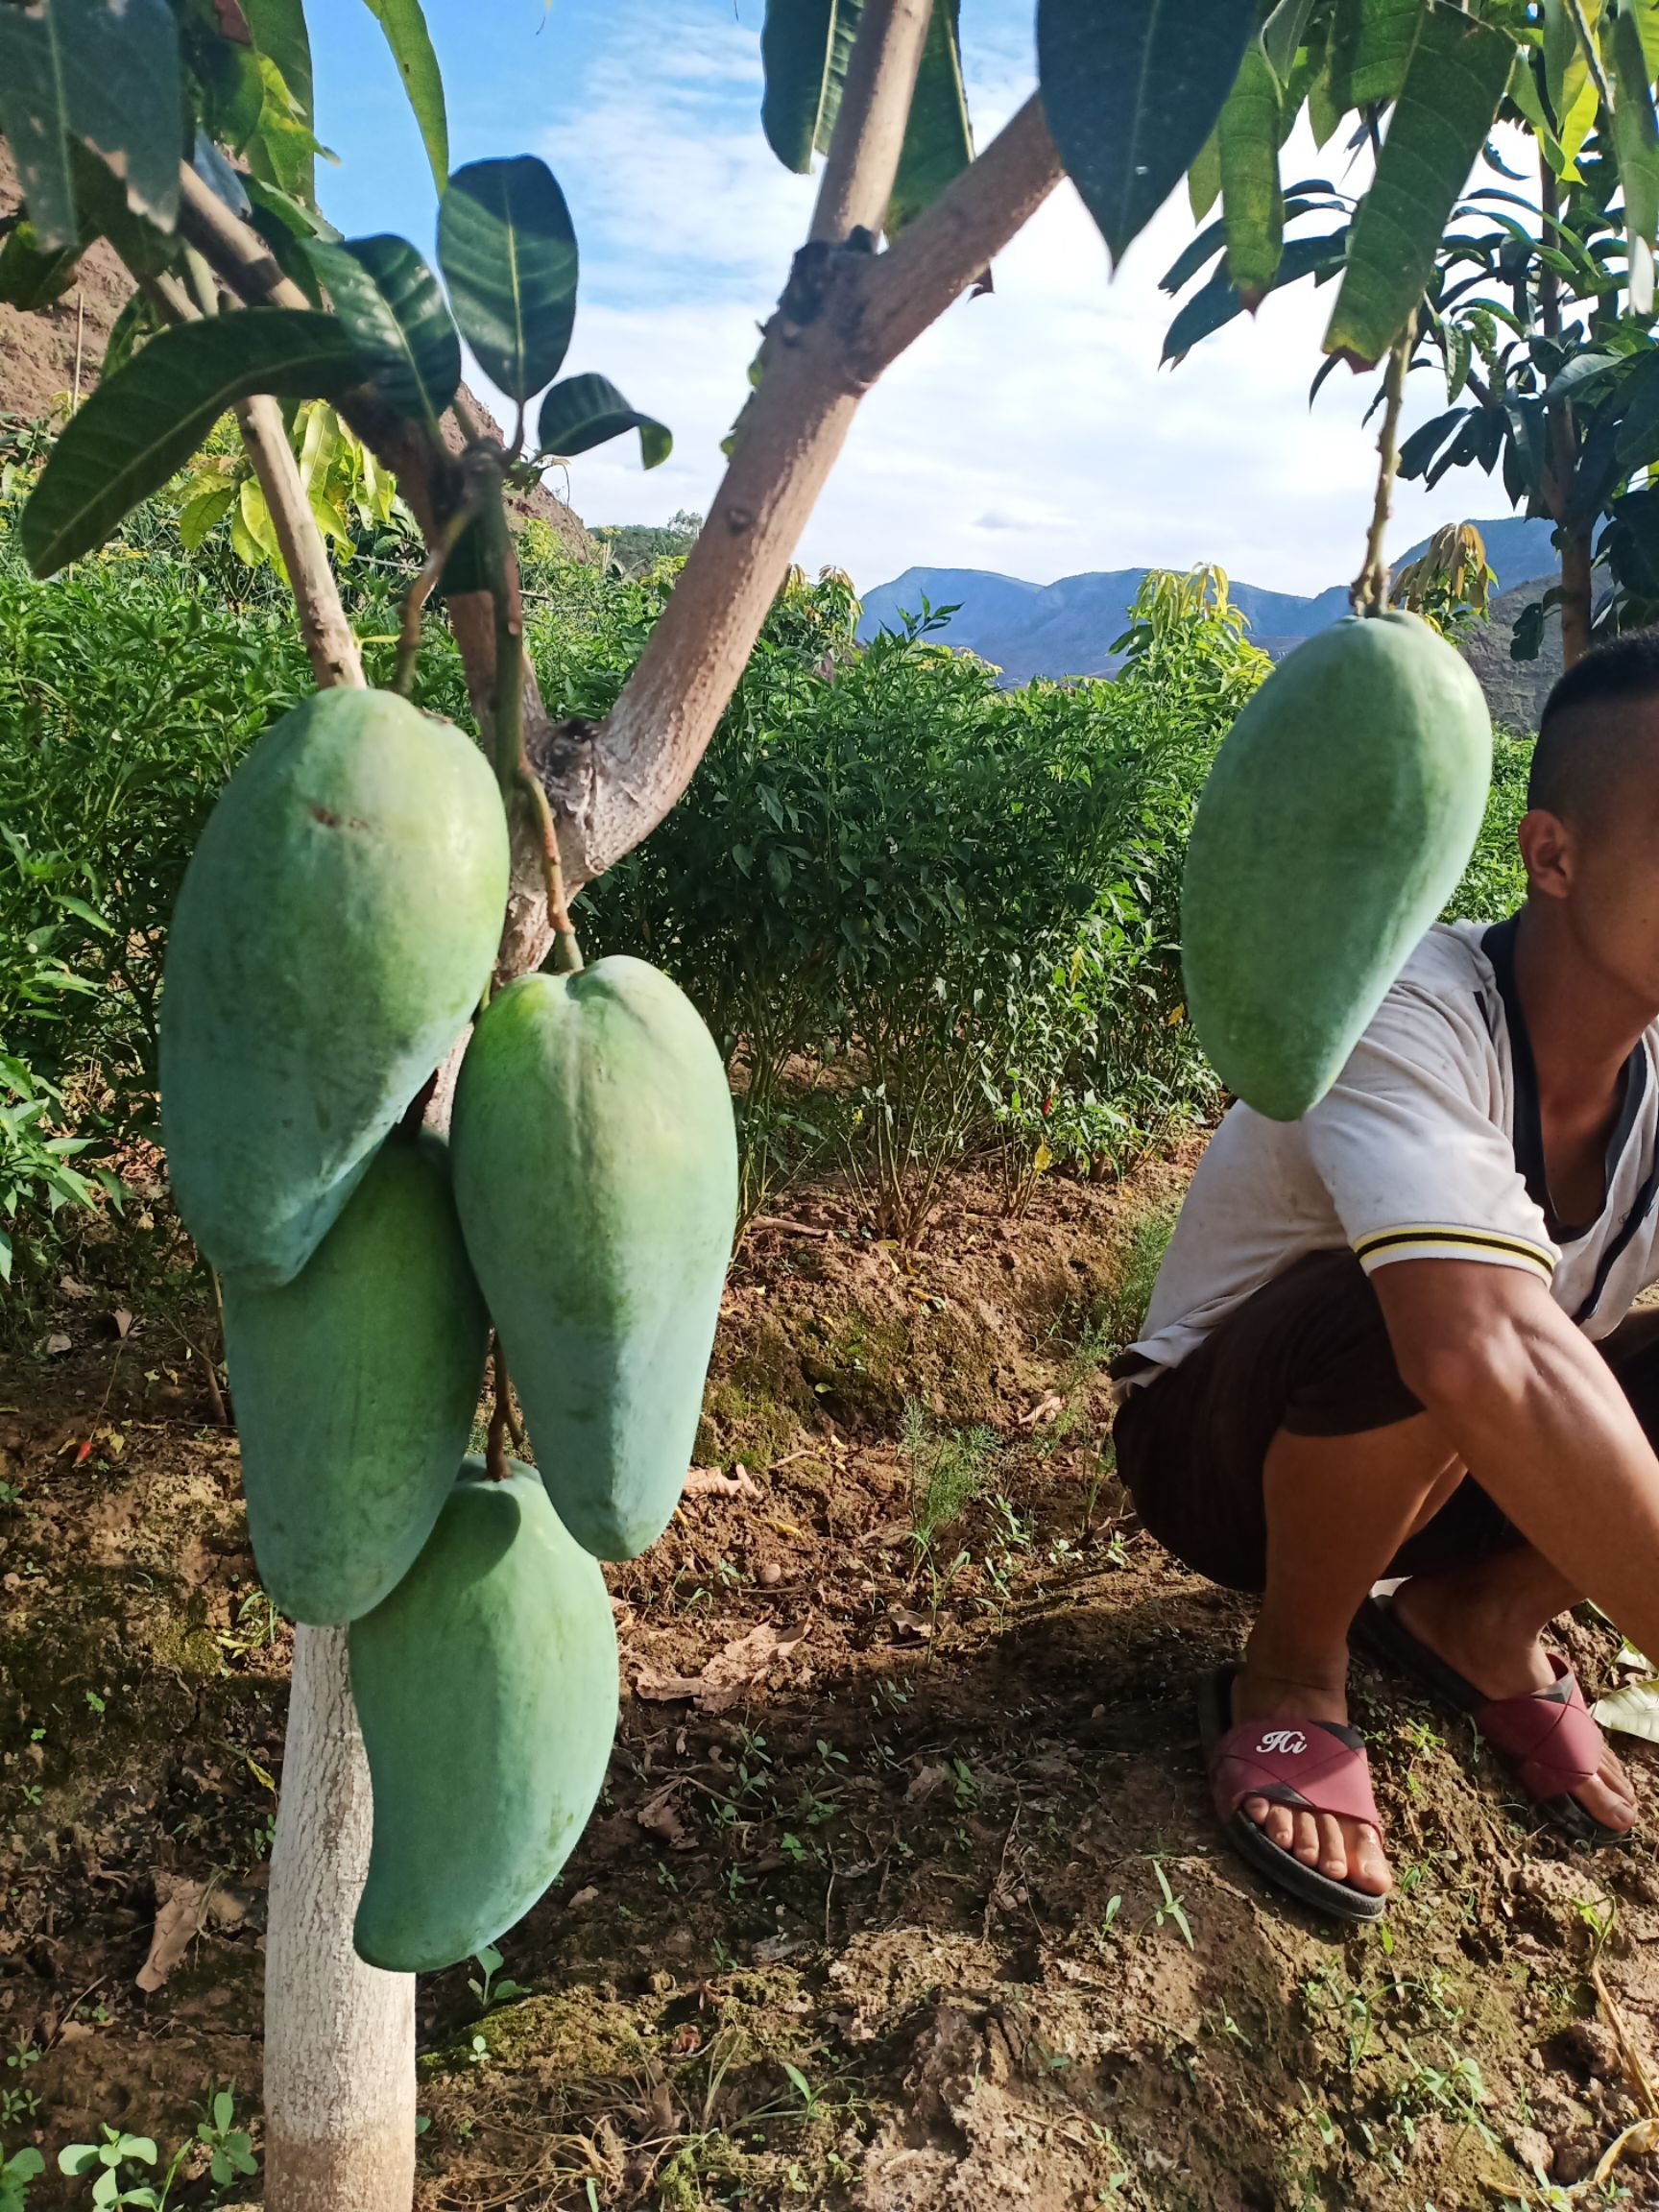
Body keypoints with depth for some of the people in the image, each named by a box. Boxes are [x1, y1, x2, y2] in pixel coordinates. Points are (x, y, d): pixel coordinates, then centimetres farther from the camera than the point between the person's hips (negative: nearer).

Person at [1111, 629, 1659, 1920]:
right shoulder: (1409, 1019, -32)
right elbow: (1488, 1358, -48)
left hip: (1450, 1470, 5)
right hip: (1231, 1452, -5)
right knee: (1410, 1315, -37)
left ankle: (1478, 1620, 7)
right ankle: (1293, 1677, -8)